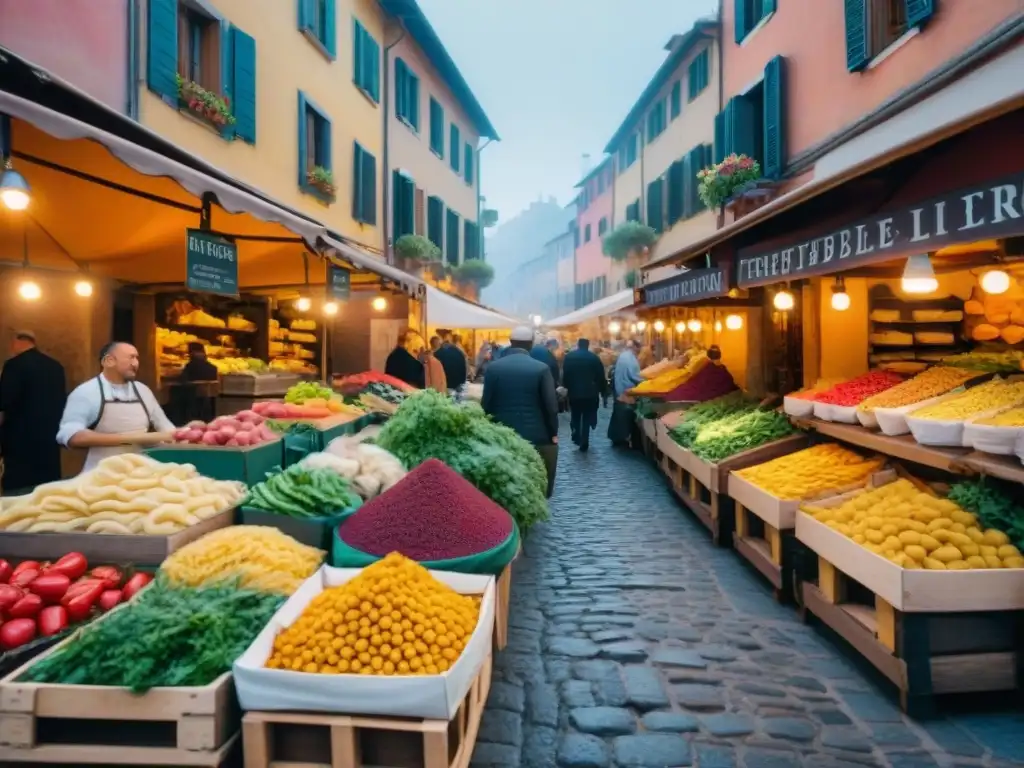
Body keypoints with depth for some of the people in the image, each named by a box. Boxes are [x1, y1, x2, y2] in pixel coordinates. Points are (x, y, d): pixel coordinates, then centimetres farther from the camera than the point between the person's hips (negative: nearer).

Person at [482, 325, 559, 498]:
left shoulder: (493, 367, -2)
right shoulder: (541, 368, -7)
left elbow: (486, 403, 0)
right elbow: (550, 405, -8)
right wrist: (553, 433, 5)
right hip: (536, 437, -2)